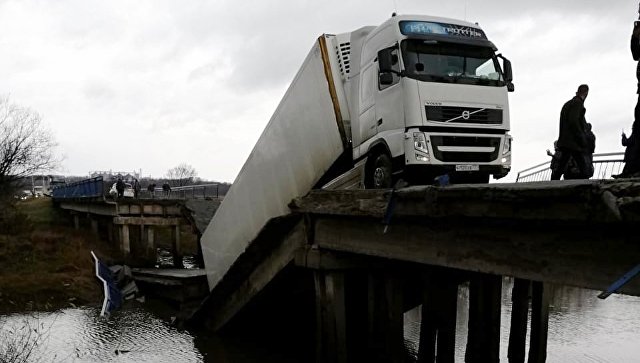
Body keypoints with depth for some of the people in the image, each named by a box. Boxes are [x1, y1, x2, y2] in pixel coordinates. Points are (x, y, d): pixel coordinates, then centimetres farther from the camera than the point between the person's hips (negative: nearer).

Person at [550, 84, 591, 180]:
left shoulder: (568, 104, 20)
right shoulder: (577, 103, -8)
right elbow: (573, 121, -20)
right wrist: (582, 141, -17)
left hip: (565, 142, 10)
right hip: (574, 143, -10)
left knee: (560, 169, 10)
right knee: (584, 171, -9)